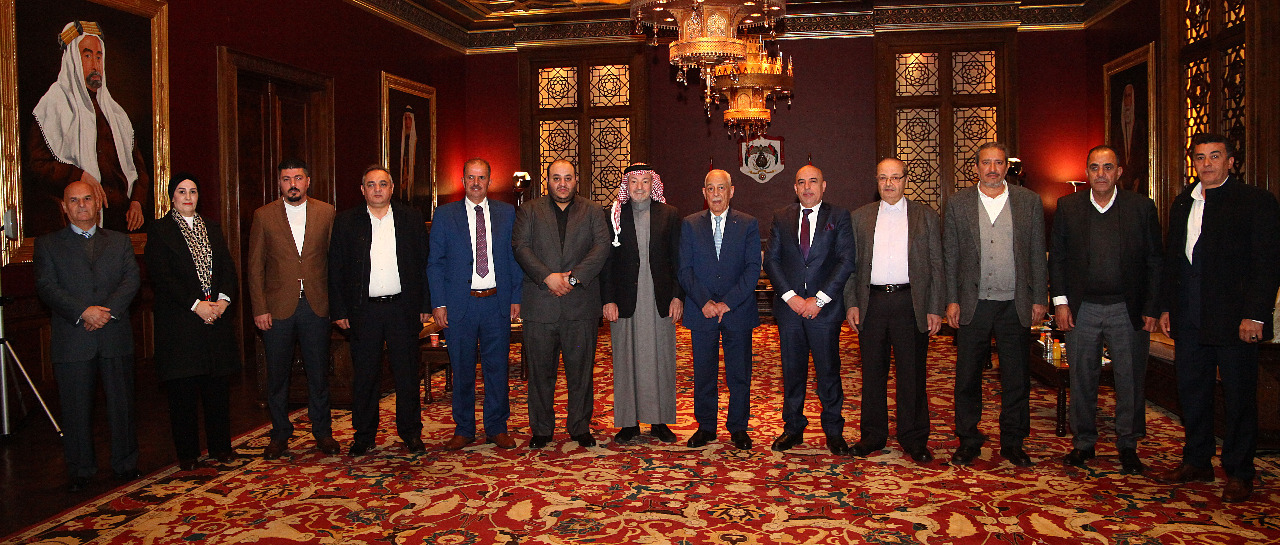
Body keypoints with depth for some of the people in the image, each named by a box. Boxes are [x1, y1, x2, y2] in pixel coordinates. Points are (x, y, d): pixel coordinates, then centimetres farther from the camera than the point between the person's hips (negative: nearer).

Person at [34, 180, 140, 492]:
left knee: (121, 405, 6)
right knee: (76, 410, 4)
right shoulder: (48, 245, 9)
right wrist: (83, 311, -17)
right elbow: (46, 287, -3)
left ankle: (126, 466, 17)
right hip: (71, 342, -1)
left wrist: (108, 310, -14)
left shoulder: (119, 242, 14)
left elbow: (132, 279, 2)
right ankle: (80, 471, 15)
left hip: (115, 339, 1)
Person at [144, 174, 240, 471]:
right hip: (179, 321, -4)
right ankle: (187, 453, 10)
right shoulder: (159, 230, 1)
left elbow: (228, 267, 10)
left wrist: (223, 299, -7)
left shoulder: (212, 228, 17)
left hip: (216, 316, 4)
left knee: (218, 385, 7)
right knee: (183, 390, 0)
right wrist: (196, 304, -15)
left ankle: (221, 446, 17)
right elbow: (162, 277, -8)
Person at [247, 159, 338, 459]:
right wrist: (259, 308, -4)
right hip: (277, 307, 0)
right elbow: (255, 266, 3)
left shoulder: (326, 212, 5)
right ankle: (280, 435, 21)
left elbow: (334, 259, 5)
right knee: (277, 375, 8)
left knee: (319, 373, 7)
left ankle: (322, 432, 20)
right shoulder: (264, 215, 3)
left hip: (316, 306, 0)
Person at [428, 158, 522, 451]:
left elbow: (515, 258, 8)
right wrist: (438, 303, -4)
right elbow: (434, 262, 4)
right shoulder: (445, 215, 6)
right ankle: (463, 429, 19)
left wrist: (516, 298, 1)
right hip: (459, 304, 0)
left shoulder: (507, 213, 8)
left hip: (498, 303, 1)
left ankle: (497, 427, 18)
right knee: (462, 369, 6)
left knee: (497, 367, 5)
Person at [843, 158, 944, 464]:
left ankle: (914, 439, 15)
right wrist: (851, 303, 1)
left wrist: (935, 309, -2)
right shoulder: (860, 217, 11)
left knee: (912, 373, 3)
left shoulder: (926, 216, 8)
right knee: (872, 372, 7)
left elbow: (936, 266, 5)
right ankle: (873, 435, 19)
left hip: (910, 303, -1)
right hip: (871, 303, 2)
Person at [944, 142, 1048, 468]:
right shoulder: (958, 203, 4)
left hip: (1015, 305, 1)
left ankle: (1013, 443, 21)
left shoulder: (1029, 202, 5)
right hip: (972, 305, 0)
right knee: (967, 377, 5)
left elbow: (1037, 254, 6)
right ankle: (969, 441, 18)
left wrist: (1039, 299, 2)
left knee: (1016, 379, 7)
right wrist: (952, 300, -1)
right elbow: (950, 257, 4)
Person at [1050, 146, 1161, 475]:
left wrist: (1151, 308, -2)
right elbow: (1057, 257, 6)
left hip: (1127, 310, -1)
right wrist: (1060, 301, -1)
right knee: (1082, 379, 8)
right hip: (1082, 310, 1)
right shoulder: (1068, 207, 5)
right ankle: (1083, 442, 22)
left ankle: (1128, 445, 20)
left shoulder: (1141, 207, 2)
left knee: (1131, 380, 5)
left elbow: (1155, 261, 3)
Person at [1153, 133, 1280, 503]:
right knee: (1191, 390, 12)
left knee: (1239, 396, 4)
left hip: (1235, 317, -5)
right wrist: (1166, 306, 11)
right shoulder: (1182, 203, 14)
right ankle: (1197, 462, 25)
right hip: (1189, 318, 6)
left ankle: (1238, 473, 16)